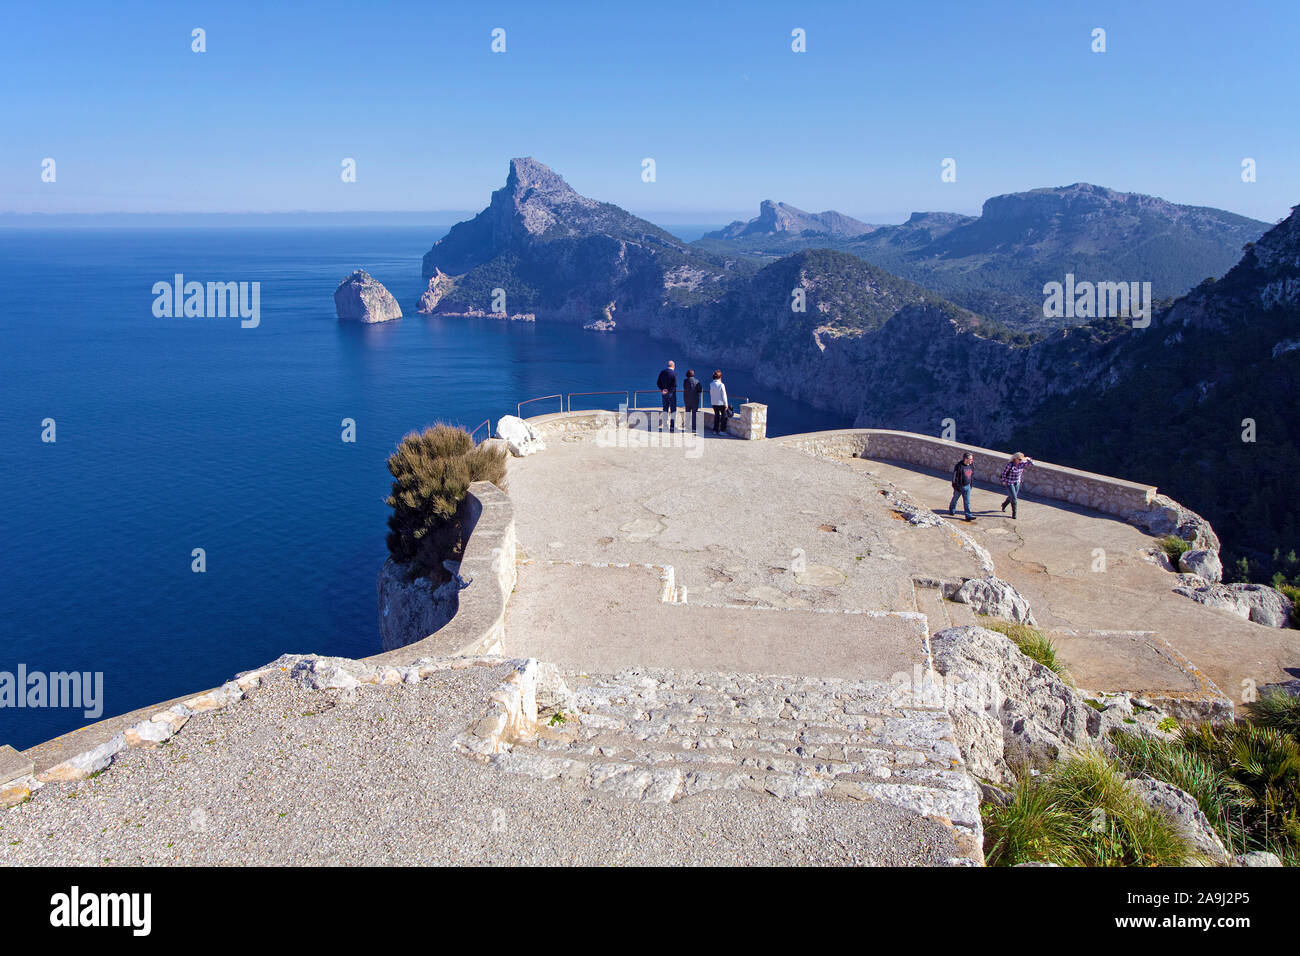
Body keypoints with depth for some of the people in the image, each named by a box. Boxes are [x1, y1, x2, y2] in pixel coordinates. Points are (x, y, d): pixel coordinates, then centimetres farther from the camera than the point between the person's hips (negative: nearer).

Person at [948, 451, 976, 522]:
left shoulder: (971, 465, -1)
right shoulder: (959, 466, -20)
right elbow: (954, 476, -17)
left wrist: (971, 483, 16)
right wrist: (955, 486, -16)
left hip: (967, 486, 4)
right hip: (959, 486, -4)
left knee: (967, 501, 1)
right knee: (955, 499, 16)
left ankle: (968, 515, 1)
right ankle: (952, 511, 39)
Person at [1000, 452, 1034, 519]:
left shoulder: (1021, 464, -8)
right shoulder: (1010, 464, -23)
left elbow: (1031, 463, -5)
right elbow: (1004, 472, -10)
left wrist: (1028, 459, -25)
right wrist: (1004, 480, -3)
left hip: (1017, 483, 6)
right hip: (1009, 483, -6)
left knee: (1011, 497, 21)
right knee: (1014, 498, -7)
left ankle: (1004, 504, 51)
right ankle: (1014, 513, 6)